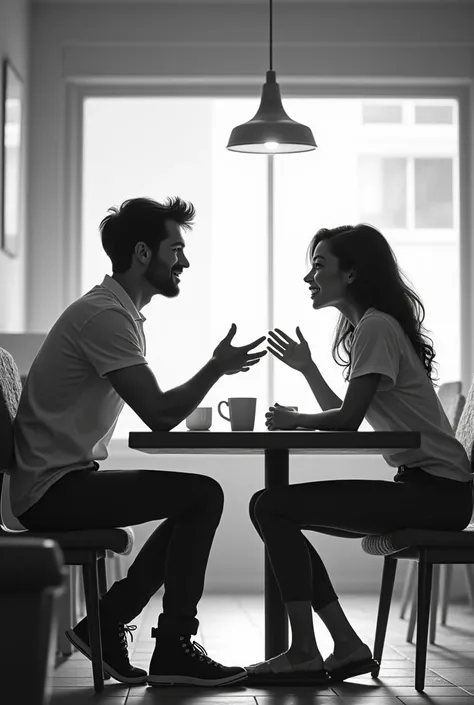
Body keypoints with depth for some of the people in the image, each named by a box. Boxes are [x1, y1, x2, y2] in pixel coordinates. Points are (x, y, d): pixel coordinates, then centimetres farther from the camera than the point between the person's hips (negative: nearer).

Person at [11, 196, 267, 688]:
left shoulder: (115, 311, 16)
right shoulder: (105, 314, -17)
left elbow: (154, 412, 17)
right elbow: (159, 415, -21)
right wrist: (218, 367, -8)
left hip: (61, 483, 10)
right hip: (54, 490, -10)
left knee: (194, 503, 14)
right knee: (202, 495, -14)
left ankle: (104, 625, 12)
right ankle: (173, 650, -6)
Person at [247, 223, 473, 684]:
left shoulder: (376, 327, -11)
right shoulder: (367, 327, 20)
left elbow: (347, 421, -18)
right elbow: (346, 415, 18)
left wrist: (294, 420, -2)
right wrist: (307, 368, 13)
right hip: (423, 486, 10)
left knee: (270, 506, -14)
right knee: (276, 509, 11)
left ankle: (304, 652, -10)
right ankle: (346, 646, 6)